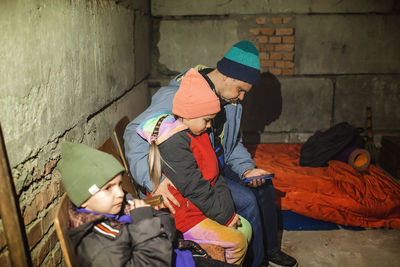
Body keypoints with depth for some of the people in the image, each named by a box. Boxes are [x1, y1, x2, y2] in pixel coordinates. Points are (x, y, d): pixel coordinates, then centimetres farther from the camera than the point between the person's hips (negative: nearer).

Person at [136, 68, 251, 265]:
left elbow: (214, 174, 9)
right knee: (237, 242, -10)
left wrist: (227, 209, -1)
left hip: (204, 205, 9)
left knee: (245, 228, 10)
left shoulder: (197, 133, 6)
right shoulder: (173, 142, -24)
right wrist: (225, 217, -15)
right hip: (183, 214, -9)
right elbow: (194, 187, -24)